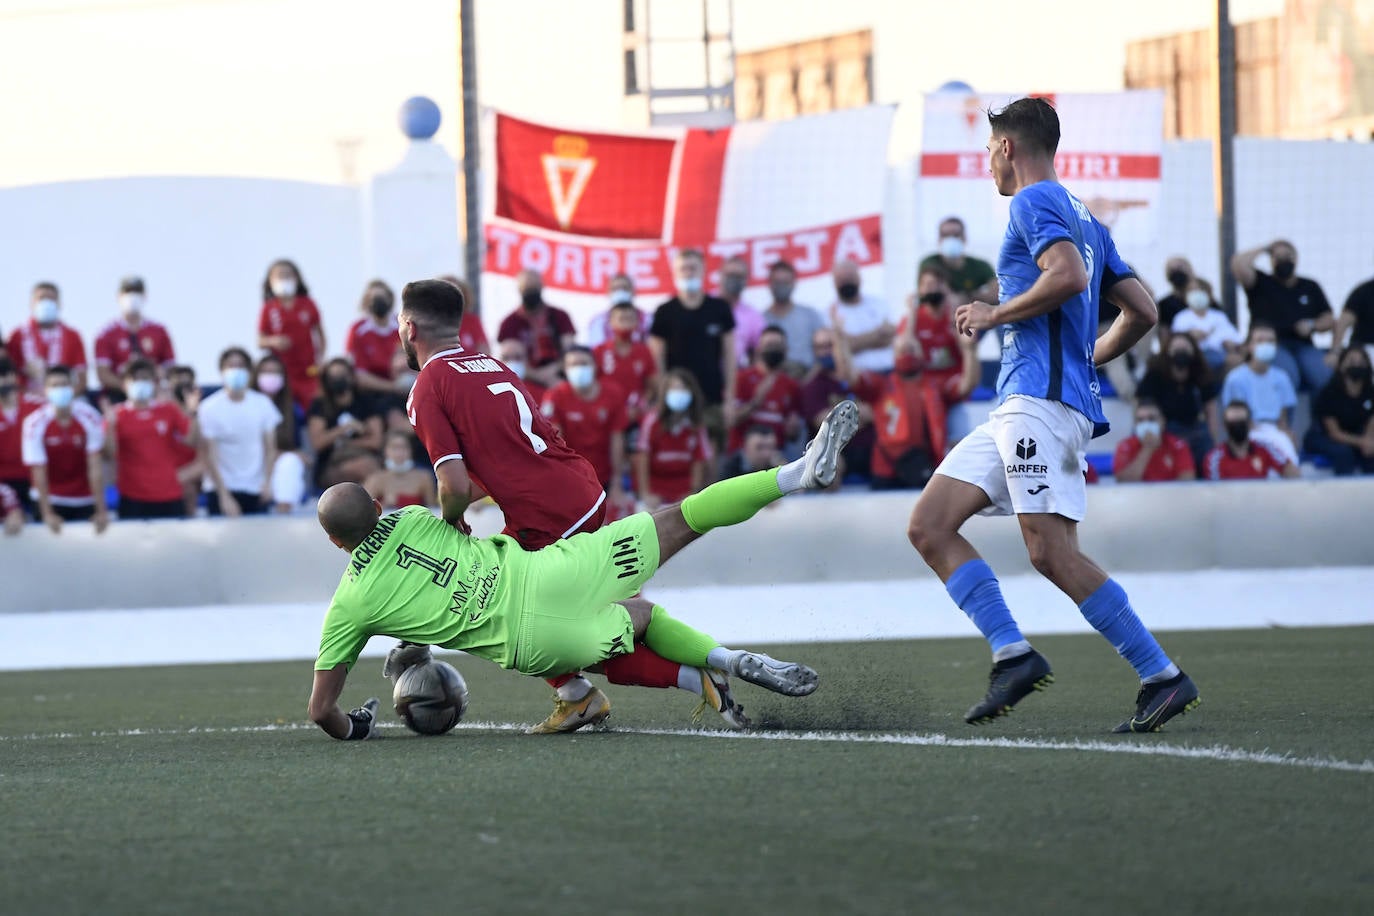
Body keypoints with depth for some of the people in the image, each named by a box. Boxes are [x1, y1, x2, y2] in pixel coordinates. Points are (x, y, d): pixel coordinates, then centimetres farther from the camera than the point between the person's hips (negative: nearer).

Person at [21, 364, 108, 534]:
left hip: (85, 500, 1)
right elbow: (39, 472, -16)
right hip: (52, 499, -1)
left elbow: (95, 466, -16)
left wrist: (101, 511, -18)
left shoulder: (89, 417, -17)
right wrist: (47, 514, -21)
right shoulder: (35, 423, -18)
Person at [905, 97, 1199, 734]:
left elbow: (1069, 276, -21)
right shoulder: (1083, 219, 25)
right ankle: (1013, 655, -7)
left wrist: (995, 314, -10)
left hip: (1043, 401, -10)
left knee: (1051, 551, -18)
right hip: (1020, 410, 10)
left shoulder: (1034, 203, -3)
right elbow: (1141, 310, 23)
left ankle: (1163, 677, -16)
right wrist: (1088, 359, 32)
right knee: (929, 526, 3)